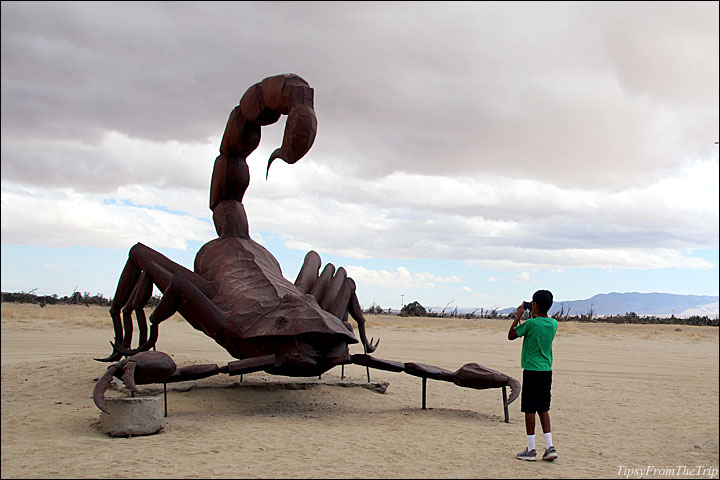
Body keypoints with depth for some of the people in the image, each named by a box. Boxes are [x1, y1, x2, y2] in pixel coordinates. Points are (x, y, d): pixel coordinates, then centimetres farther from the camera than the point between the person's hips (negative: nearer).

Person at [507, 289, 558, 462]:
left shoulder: (531, 323, -14)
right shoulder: (553, 324, 4)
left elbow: (511, 335, -2)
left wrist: (519, 315, 2)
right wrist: (533, 317, 23)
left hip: (532, 371, -6)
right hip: (547, 371, 6)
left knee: (529, 409, 1)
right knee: (543, 409, 14)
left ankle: (531, 450, 5)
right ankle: (550, 447, 9)